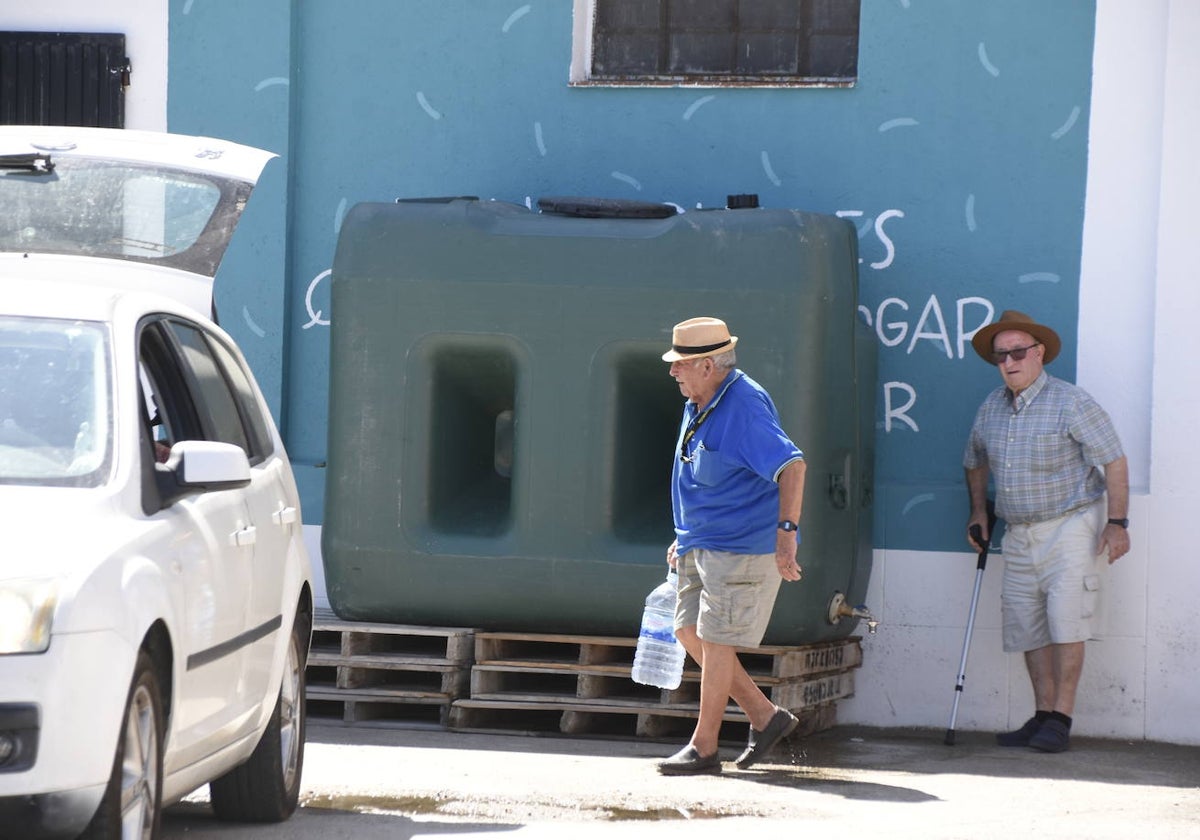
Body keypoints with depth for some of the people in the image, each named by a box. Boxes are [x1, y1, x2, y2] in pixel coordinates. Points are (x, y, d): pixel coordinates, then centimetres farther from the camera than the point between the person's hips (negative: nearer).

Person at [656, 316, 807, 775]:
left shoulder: (743, 407, -20)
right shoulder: (699, 405, 12)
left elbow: (791, 465, -29)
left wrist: (786, 533, -36)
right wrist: (684, 537, 25)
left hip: (743, 547, -10)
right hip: (703, 544, 10)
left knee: (716, 639, -6)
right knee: (690, 631, 10)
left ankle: (703, 748, 3)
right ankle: (765, 717, 18)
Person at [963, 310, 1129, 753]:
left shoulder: (1070, 403, -11)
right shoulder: (991, 409, 8)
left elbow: (1114, 461, -10)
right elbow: (975, 462, 27)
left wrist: (1117, 522, -15)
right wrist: (979, 510, 19)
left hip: (1071, 525, -6)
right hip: (1019, 534, 6)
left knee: (1065, 621, -14)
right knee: (1027, 626, 5)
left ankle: (1060, 720, -13)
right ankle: (1043, 716, 12)